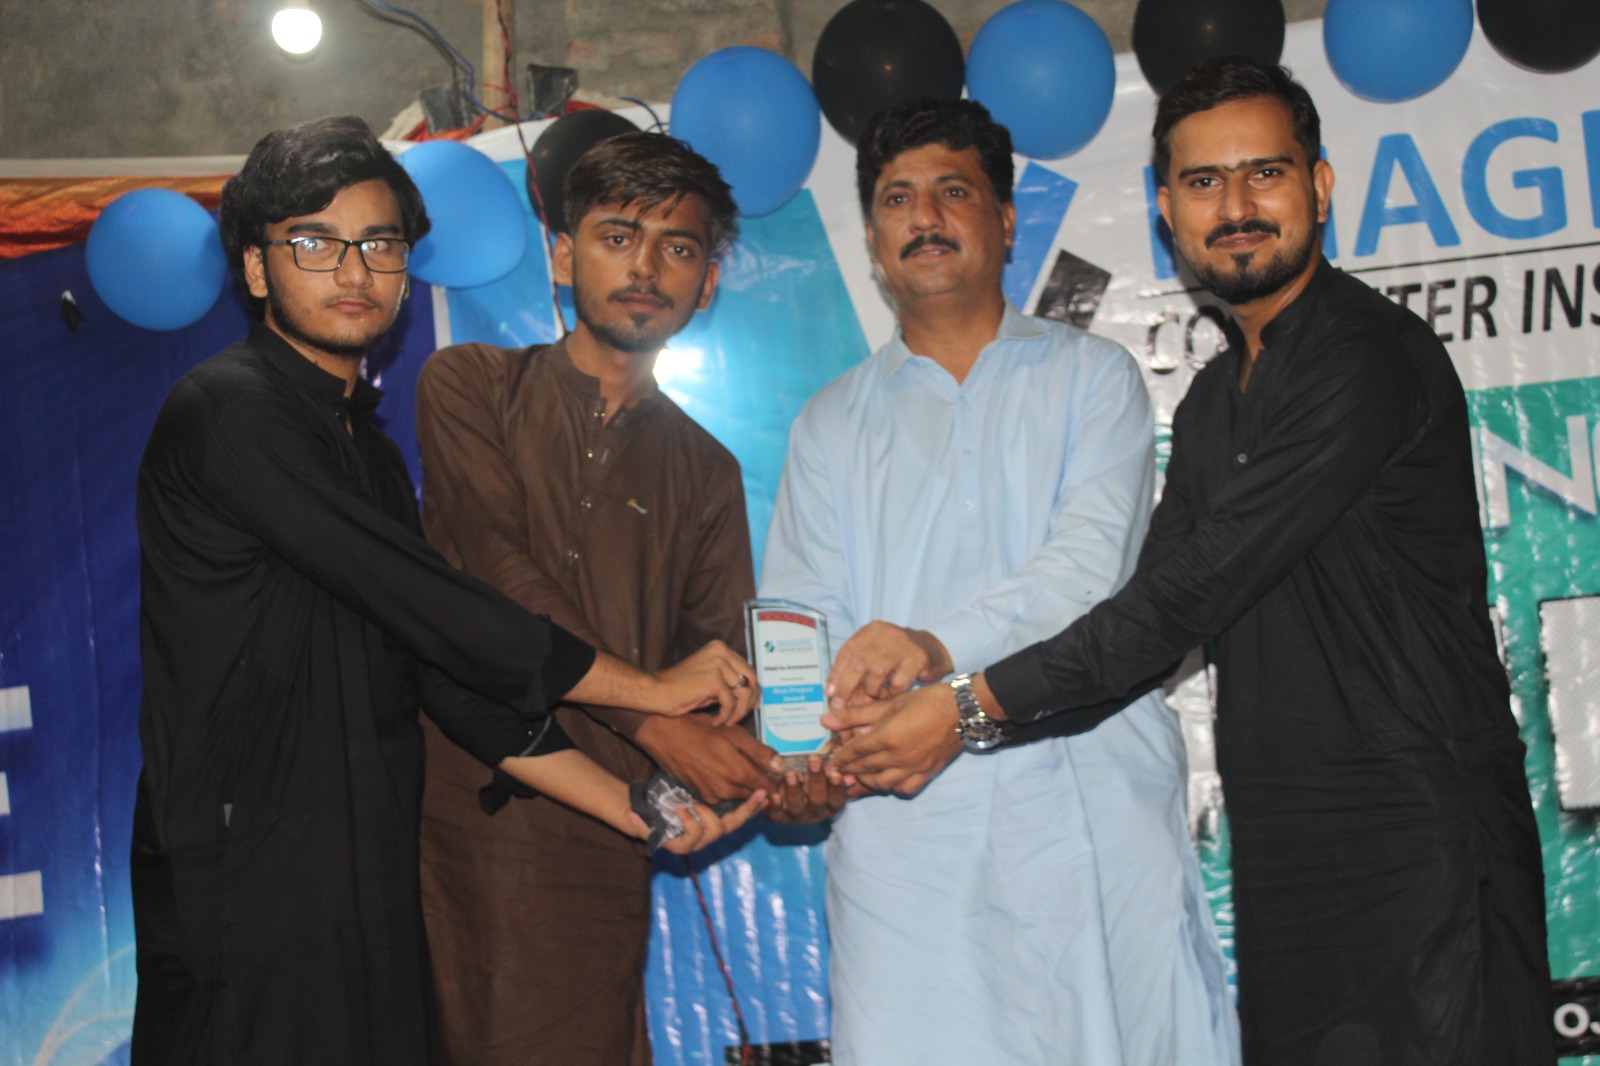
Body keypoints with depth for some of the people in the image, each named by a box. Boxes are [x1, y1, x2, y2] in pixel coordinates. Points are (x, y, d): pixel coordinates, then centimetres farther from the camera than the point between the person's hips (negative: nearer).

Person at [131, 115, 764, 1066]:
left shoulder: (372, 457, 18)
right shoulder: (229, 411, -9)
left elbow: (457, 682, 13)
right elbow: (433, 611, -16)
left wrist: (638, 807, 3)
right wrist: (653, 687, -9)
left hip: (370, 896, 8)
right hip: (244, 892, -8)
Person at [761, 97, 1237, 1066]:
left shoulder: (1092, 376, 10)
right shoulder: (833, 424, 17)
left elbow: (1092, 560, -7)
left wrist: (941, 645, -24)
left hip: (1091, 803, -1)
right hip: (904, 815, 2)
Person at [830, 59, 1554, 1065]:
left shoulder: (1370, 358, -14)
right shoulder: (1215, 399, 15)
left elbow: (1194, 592, -18)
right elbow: (1161, 601, 13)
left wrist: (973, 707, -16)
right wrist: (932, 718, 1)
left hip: (1417, 839, -8)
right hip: (1284, 847, 8)